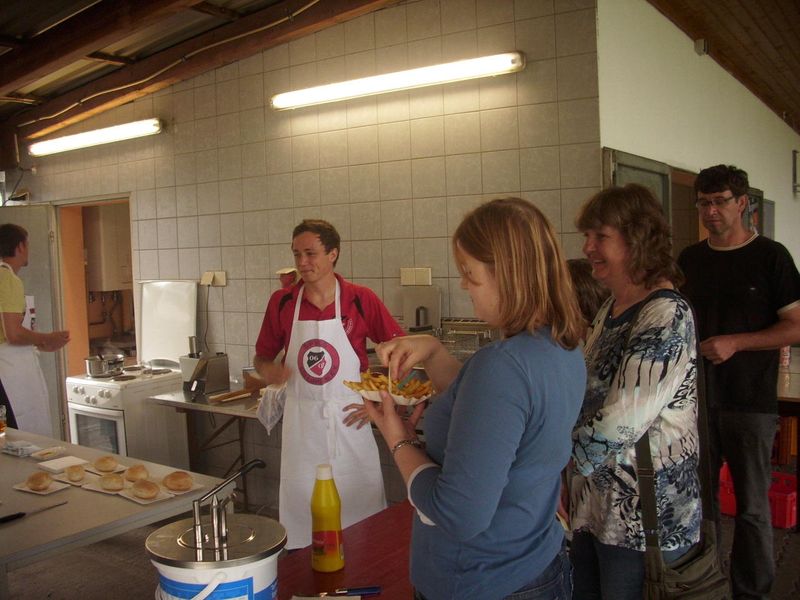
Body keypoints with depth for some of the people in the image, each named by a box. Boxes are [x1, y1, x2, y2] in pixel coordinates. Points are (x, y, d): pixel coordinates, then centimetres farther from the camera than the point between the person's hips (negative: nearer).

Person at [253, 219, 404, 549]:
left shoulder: (361, 299, -6)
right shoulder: (281, 302, 0)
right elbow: (261, 357, 10)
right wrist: (268, 370, -12)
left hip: (349, 419, -1)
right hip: (301, 421, 2)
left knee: (361, 510, 7)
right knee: (301, 509, 8)